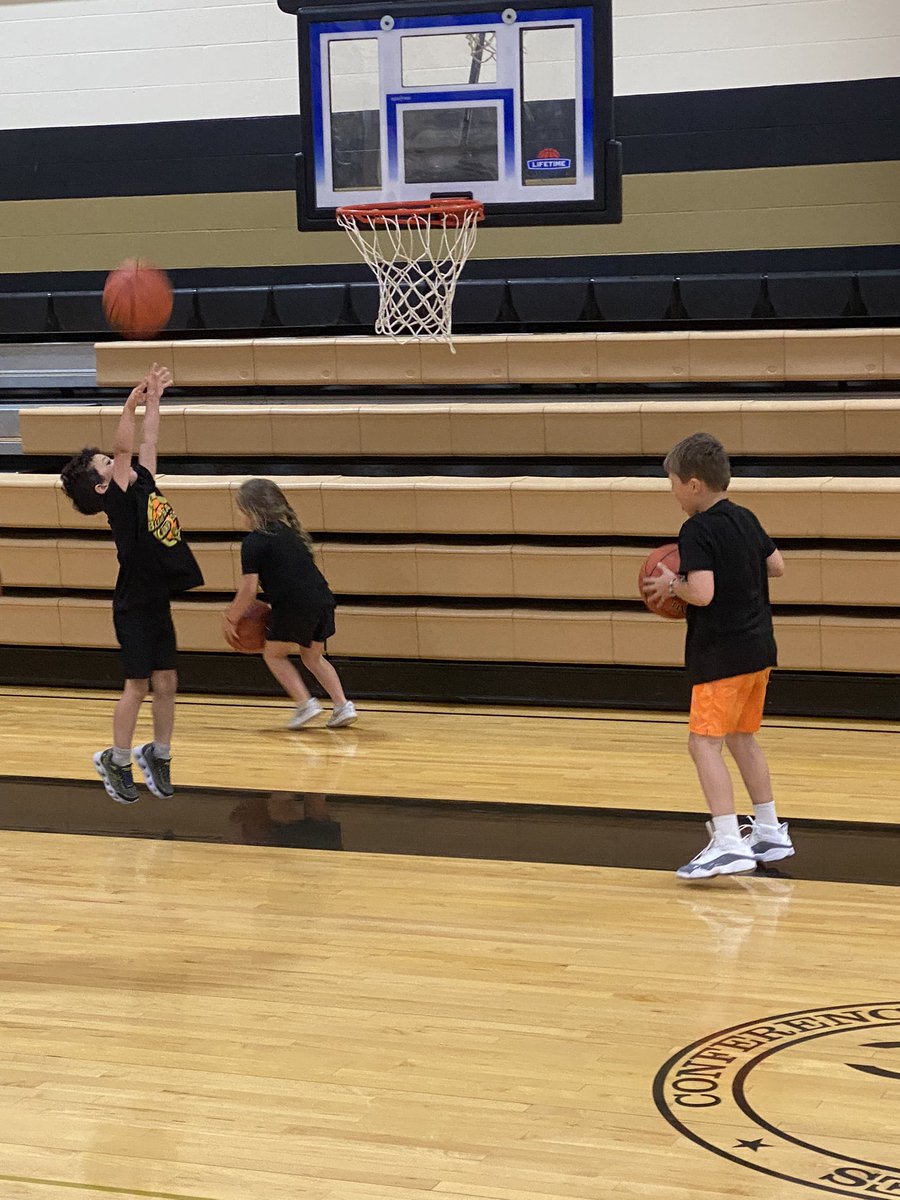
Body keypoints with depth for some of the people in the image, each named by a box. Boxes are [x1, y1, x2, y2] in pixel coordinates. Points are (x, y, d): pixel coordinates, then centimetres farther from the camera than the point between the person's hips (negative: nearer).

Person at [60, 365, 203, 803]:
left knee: (165, 682, 9)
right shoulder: (118, 501, -13)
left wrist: (154, 400, 11)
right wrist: (130, 407, -34)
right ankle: (116, 761, 13)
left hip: (157, 602, 7)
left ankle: (158, 755, 22)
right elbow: (124, 449, -25)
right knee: (137, 684, 0)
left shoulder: (143, 485, 7)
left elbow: (147, 443, 14)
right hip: (135, 606, -7)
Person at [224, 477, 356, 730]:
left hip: (295, 605, -7)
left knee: (274, 654, 17)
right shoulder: (289, 530, 21)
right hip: (322, 599, 7)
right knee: (312, 656, 25)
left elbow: (249, 590, -7)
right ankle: (343, 706, 13)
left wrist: (231, 618, 7)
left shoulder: (254, 541, -3)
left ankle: (305, 703, 3)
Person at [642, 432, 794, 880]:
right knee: (742, 737, 21)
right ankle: (769, 832, 29)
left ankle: (728, 844, -19)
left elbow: (702, 593, -24)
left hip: (721, 656, -9)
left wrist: (672, 584, -7)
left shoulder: (697, 531, -16)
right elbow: (776, 566, 19)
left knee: (704, 742, -10)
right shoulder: (746, 519, 9)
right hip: (758, 647, 9)